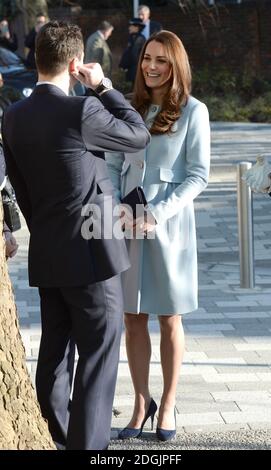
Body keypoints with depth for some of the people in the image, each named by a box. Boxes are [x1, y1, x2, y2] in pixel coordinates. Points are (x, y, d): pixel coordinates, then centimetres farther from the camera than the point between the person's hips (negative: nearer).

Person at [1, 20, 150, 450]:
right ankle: (87, 443, -1)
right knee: (98, 355, -1)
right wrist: (104, 87, 2)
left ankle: (53, 440, 22)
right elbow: (139, 136, -3)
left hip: (46, 255, 7)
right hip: (91, 253, -7)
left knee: (55, 353, 15)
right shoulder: (81, 112, -18)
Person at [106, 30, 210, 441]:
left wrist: (157, 214, -15)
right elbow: (112, 165, 9)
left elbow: (198, 175, -7)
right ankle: (141, 403, 17)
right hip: (127, 225, 3)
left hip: (169, 223, -3)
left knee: (169, 319, 6)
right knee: (134, 318, 5)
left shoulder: (193, 111, -4)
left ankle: (167, 405, 17)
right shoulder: (129, 109, 8)